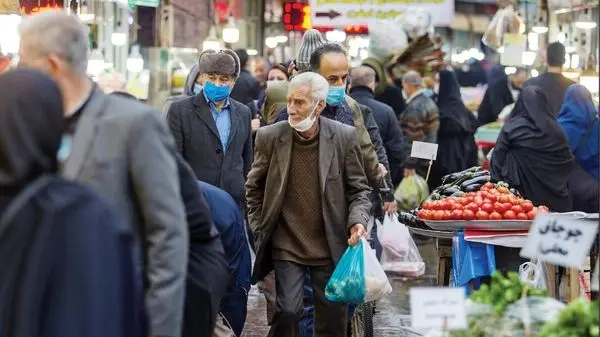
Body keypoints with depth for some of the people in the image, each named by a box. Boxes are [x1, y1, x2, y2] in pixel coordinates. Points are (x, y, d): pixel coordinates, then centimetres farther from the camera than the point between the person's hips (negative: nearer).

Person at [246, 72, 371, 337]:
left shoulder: (344, 137, -5)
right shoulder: (270, 137, -4)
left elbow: (358, 189, 3)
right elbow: (254, 188, 10)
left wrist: (358, 221, -15)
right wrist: (259, 228, 5)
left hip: (330, 246, 0)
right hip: (287, 246, 0)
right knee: (287, 314, -7)